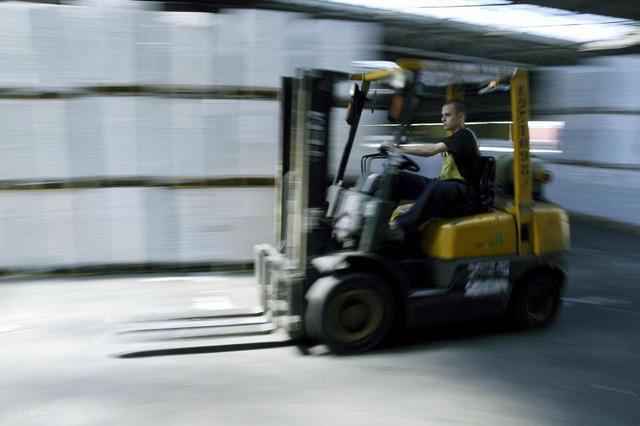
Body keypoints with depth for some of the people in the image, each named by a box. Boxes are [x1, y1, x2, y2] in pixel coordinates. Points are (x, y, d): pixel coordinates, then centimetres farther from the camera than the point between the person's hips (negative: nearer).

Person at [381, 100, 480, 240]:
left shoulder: (465, 135, -9)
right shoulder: (453, 138, 21)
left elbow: (432, 150, -23)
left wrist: (398, 148, -25)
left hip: (461, 188, -9)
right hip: (444, 183, 9)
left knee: (436, 186, -43)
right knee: (399, 178, -7)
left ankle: (400, 228, -50)